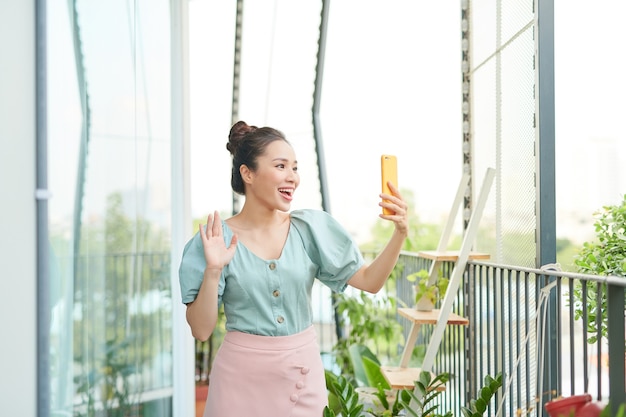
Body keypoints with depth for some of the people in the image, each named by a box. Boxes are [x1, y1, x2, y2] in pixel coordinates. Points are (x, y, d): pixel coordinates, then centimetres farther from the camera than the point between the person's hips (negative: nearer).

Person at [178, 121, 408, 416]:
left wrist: (400, 234, -18)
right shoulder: (216, 238, -8)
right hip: (243, 375, -2)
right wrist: (213, 270, -23)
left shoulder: (312, 228, -2)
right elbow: (201, 330, -9)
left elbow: (370, 281, -4)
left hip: (302, 373, 3)